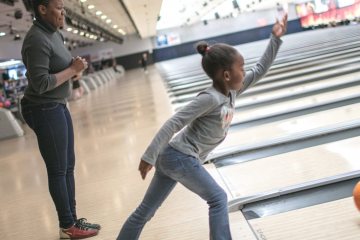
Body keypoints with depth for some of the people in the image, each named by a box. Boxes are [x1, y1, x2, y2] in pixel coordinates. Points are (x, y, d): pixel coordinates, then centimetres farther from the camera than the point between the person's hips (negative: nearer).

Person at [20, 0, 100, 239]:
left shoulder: (54, 34, 8)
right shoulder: (37, 40, -21)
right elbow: (41, 83, -25)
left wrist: (74, 66, -1)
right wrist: (73, 70, -17)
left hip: (58, 107, 10)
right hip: (44, 111, -10)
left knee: (68, 166, 15)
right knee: (58, 170, 2)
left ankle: (72, 219, 27)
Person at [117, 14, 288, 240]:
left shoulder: (231, 92, 6)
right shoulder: (210, 98, -20)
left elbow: (260, 70, 16)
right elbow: (174, 123, -22)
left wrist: (276, 38, 13)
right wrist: (150, 157, -24)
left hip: (173, 157, 9)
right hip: (180, 157, -9)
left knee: (146, 209, 14)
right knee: (218, 199, 1)